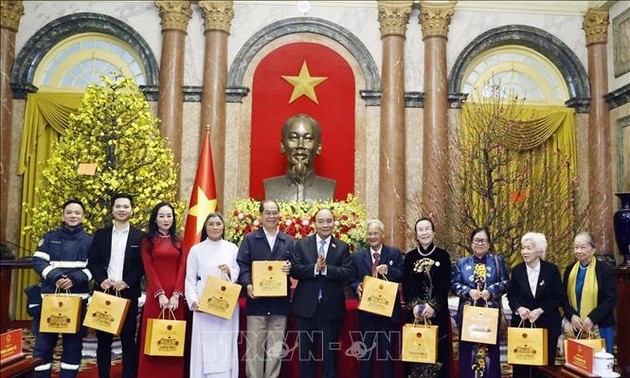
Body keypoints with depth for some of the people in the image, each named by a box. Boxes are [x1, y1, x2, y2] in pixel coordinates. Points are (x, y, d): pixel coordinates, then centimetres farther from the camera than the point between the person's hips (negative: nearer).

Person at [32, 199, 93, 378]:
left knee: (73, 342, 7)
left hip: (78, 298, 0)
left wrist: (75, 278, -17)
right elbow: (38, 261, 0)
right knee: (44, 341, 2)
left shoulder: (89, 241, 7)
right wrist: (55, 276, -17)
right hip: (50, 296, 0)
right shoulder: (50, 237, 9)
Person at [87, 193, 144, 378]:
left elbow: (143, 265, 0)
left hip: (129, 293, -2)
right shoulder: (100, 234, 9)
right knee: (103, 339, 8)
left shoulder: (140, 236, 4)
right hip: (104, 292, 2)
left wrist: (127, 282, -12)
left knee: (129, 339, 3)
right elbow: (92, 262, 5)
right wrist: (102, 280, -11)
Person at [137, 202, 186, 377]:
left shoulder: (178, 242, 13)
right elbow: (149, 269, -4)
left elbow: (182, 269, 4)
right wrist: (160, 294, -14)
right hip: (155, 296, -2)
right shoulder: (148, 241, 5)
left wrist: (176, 295, -9)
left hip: (175, 297, 2)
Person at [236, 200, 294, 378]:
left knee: (275, 348, 8)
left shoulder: (289, 241, 11)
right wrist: (247, 284, -19)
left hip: (280, 302, 2)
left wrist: (290, 268, -13)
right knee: (254, 347, 2)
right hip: (256, 301, -2)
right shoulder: (250, 239, 5)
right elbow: (241, 265, -3)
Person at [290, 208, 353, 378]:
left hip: (331, 307, 0)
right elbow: (294, 270, -8)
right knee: (305, 350, 12)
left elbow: (348, 273, -10)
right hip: (306, 306, 1)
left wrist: (326, 269, -22)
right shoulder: (301, 244, 2)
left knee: (330, 350, 10)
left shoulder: (342, 247, 2)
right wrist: (315, 268, -22)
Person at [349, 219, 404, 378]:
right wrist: (357, 287, -18)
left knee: (388, 351, 11)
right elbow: (352, 280, 3)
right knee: (365, 350, 10)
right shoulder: (357, 256, 4)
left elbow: (403, 276, -5)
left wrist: (389, 270, -21)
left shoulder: (395, 253, 1)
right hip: (367, 311, 1)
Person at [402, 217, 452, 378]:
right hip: (415, 312, 1)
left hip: (438, 312, -1)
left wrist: (432, 306, -15)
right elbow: (406, 285, 2)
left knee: (438, 350, -1)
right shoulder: (409, 256, 7)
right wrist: (414, 305, -12)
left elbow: (445, 284, -4)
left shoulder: (443, 256, 3)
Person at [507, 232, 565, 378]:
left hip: (546, 324, -1)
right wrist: (519, 308, -14)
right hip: (522, 323, 2)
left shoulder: (551, 269, -4)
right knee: (520, 363, 4)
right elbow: (511, 295, 6)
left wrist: (540, 311, -15)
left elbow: (560, 297, -5)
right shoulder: (517, 270, 2)